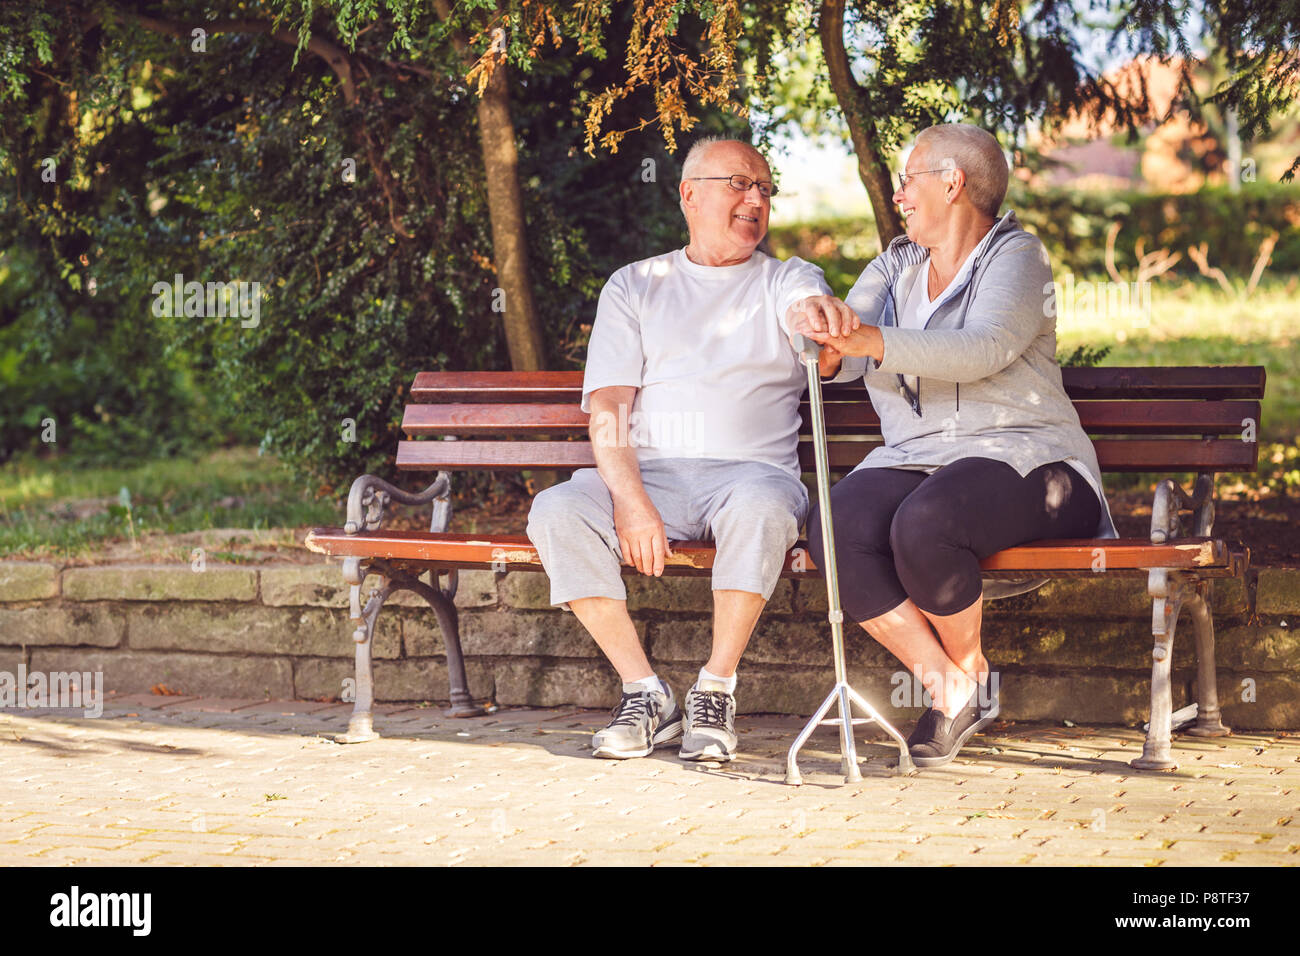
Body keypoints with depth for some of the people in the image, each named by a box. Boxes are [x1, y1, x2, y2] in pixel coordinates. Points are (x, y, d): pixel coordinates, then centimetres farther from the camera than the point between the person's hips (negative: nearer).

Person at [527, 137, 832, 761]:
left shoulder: (787, 281, 15)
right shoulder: (635, 286, 18)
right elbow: (608, 411, 5)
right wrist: (631, 500, -15)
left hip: (750, 469, -2)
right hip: (650, 471, 2)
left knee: (761, 506, -38)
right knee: (555, 512, -28)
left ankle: (715, 691, -22)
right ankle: (646, 695, -18)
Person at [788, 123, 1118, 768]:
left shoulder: (1016, 256, 0)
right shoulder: (896, 266, 20)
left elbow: (986, 349, -20)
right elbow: (841, 357, 5)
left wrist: (869, 340, -31)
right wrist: (827, 341, -21)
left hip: (1020, 457, -5)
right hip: (913, 458, 5)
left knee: (923, 524, -36)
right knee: (836, 529, -27)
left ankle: (971, 671, -8)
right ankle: (947, 688, -16)